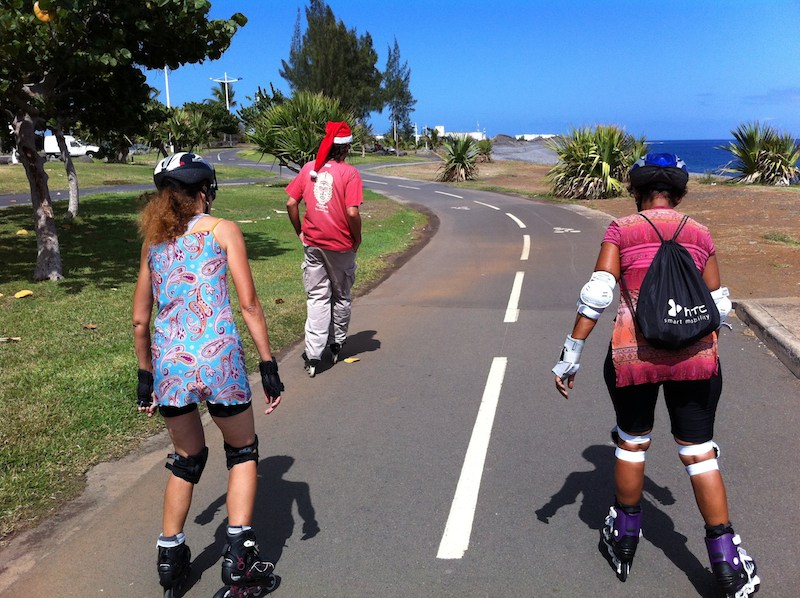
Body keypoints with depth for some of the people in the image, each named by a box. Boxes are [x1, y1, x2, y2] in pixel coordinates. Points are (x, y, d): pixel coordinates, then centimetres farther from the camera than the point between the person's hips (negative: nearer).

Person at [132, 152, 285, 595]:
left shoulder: (153, 240, 14)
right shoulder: (222, 230, 2)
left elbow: (140, 320, 16)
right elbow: (249, 304, -5)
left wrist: (145, 376, 25)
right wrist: (268, 366, -2)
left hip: (168, 363, 4)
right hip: (218, 359, -4)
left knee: (187, 460, 24)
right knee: (242, 452, 18)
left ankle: (170, 558, 30)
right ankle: (239, 557, 13)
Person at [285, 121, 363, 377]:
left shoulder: (309, 169, 1)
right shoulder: (349, 172, -11)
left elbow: (291, 203, 0)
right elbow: (352, 212, -18)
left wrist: (300, 232, 11)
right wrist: (357, 238, -3)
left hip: (312, 243, 3)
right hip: (341, 244, -3)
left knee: (317, 297, 8)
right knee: (341, 296, 16)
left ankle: (313, 355, 1)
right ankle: (337, 345, 31)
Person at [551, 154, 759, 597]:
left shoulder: (621, 231, 0)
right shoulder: (700, 235, 9)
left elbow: (596, 295, -11)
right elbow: (719, 307, 12)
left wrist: (571, 355, -8)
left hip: (633, 355, -1)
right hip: (695, 356, 2)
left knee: (632, 443, 18)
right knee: (699, 451, 12)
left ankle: (624, 539, 34)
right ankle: (728, 562, 13)